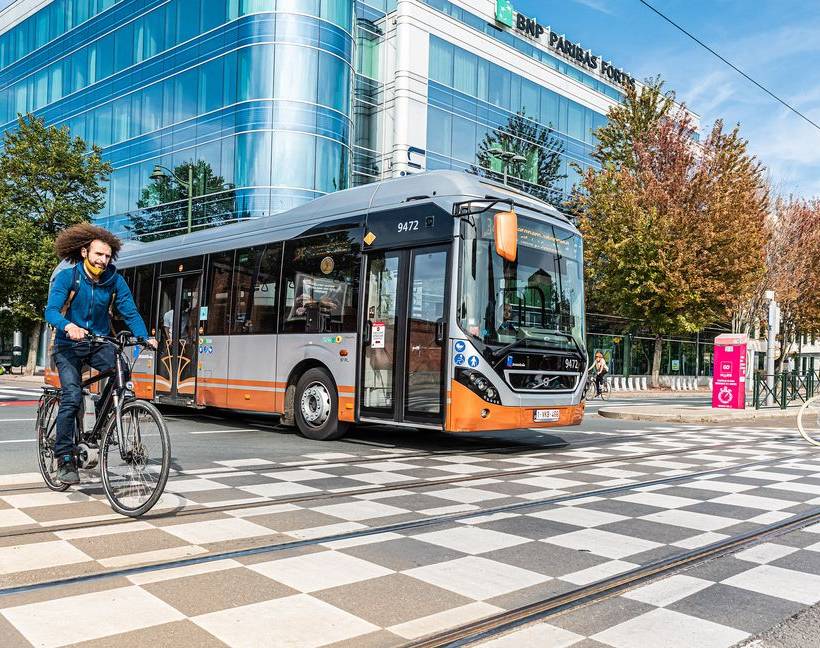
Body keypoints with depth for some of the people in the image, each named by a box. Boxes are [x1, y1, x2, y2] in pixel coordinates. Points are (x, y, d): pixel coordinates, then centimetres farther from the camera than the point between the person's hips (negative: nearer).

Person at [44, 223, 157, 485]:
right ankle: (64, 458, -8)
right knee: (72, 396, -19)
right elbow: (51, 311, -21)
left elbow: (130, 312, -5)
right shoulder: (67, 277, -11)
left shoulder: (115, 280, -3)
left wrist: (144, 337, -22)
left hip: (100, 343, 3)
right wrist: (68, 326, -43)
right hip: (69, 345, -2)